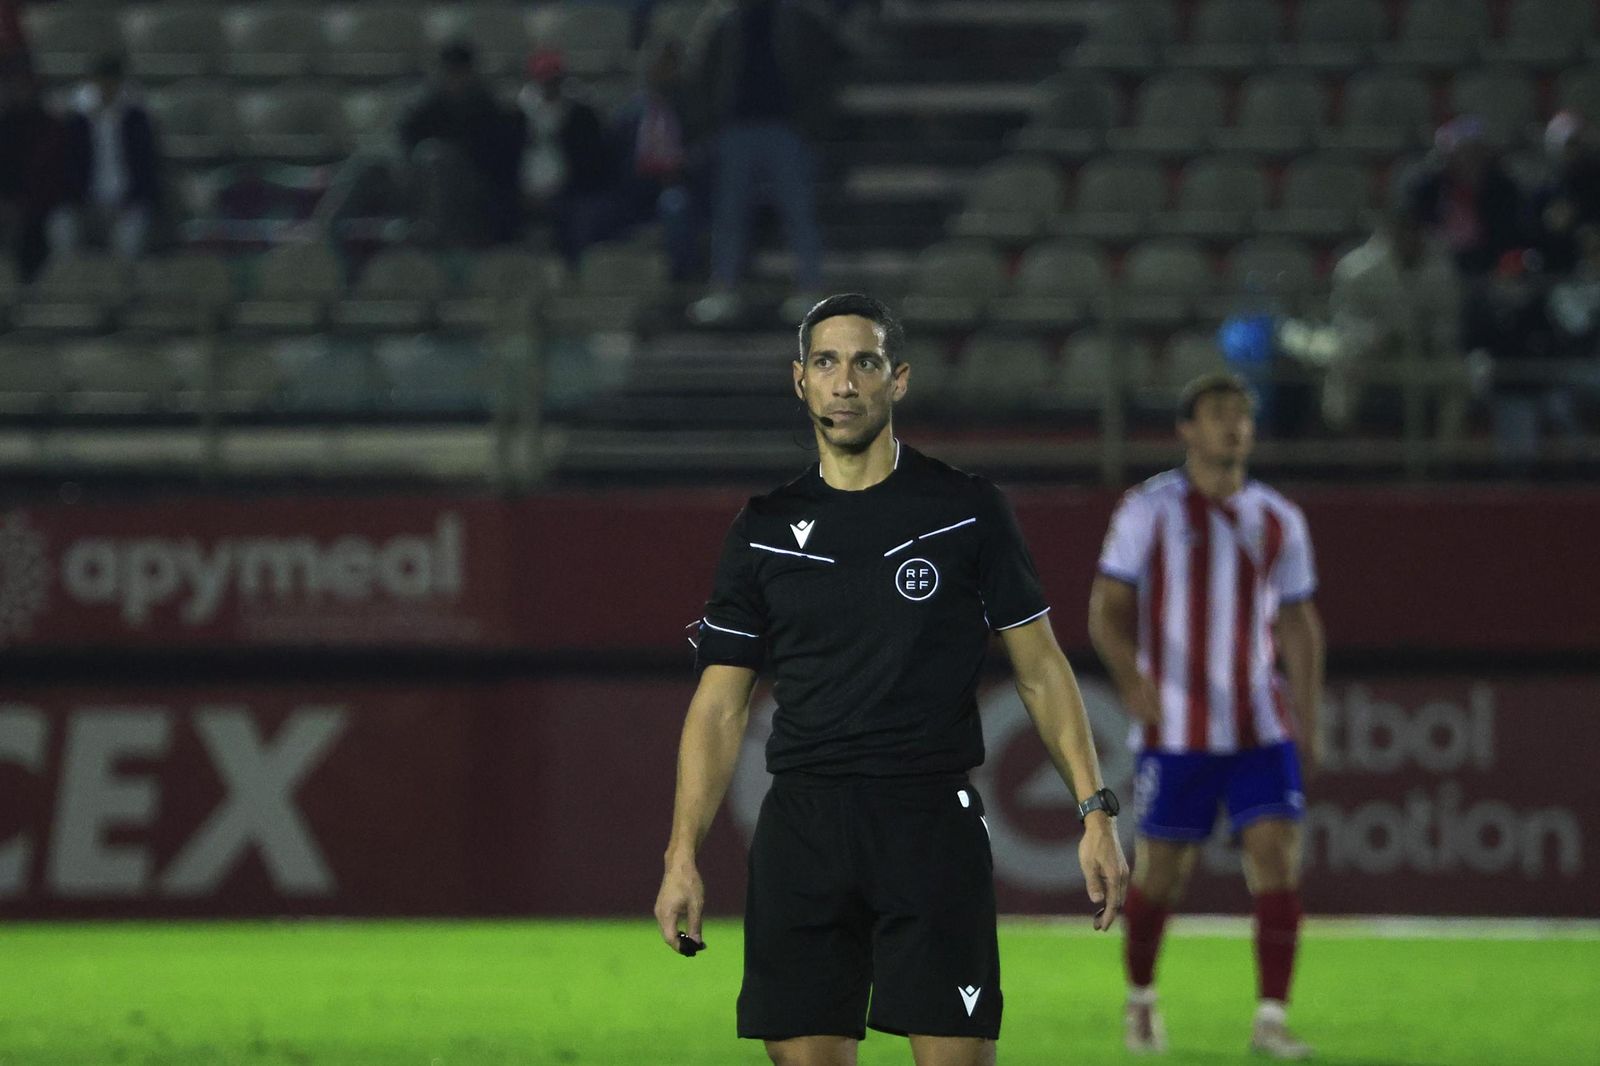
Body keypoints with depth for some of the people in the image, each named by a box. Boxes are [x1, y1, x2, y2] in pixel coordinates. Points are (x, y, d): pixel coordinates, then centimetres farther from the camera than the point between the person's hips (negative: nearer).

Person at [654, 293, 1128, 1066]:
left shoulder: (967, 512, 4)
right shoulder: (764, 532, 9)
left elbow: (1040, 669, 6)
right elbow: (720, 704, 10)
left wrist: (1094, 810, -3)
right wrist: (683, 854, 1)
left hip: (933, 821, -2)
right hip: (802, 827, 2)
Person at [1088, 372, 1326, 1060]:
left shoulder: (1278, 521, 8)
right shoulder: (1148, 511, -3)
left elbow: (1299, 626, 15)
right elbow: (1107, 610, -5)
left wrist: (1308, 723, 10)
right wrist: (1131, 675, -23)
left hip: (1260, 730, 3)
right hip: (1175, 732, -3)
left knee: (1277, 859, -12)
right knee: (1161, 869, 3)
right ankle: (1140, 998, 28)